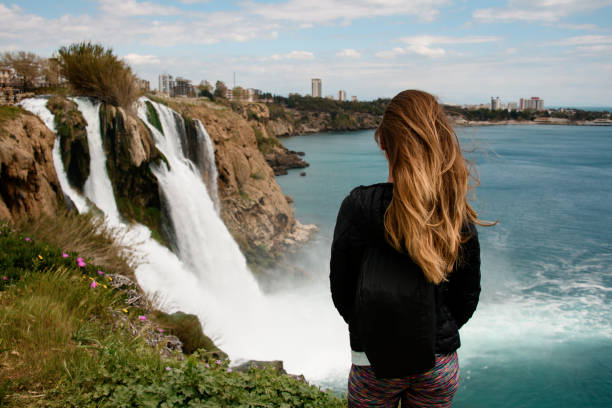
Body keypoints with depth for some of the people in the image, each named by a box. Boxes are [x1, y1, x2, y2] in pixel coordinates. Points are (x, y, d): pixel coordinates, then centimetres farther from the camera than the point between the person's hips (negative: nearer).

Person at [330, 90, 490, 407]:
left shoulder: (358, 206, -18)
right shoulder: (458, 215, -13)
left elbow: (340, 290, -8)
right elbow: (467, 297, -2)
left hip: (373, 361, -1)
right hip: (438, 362, 2)